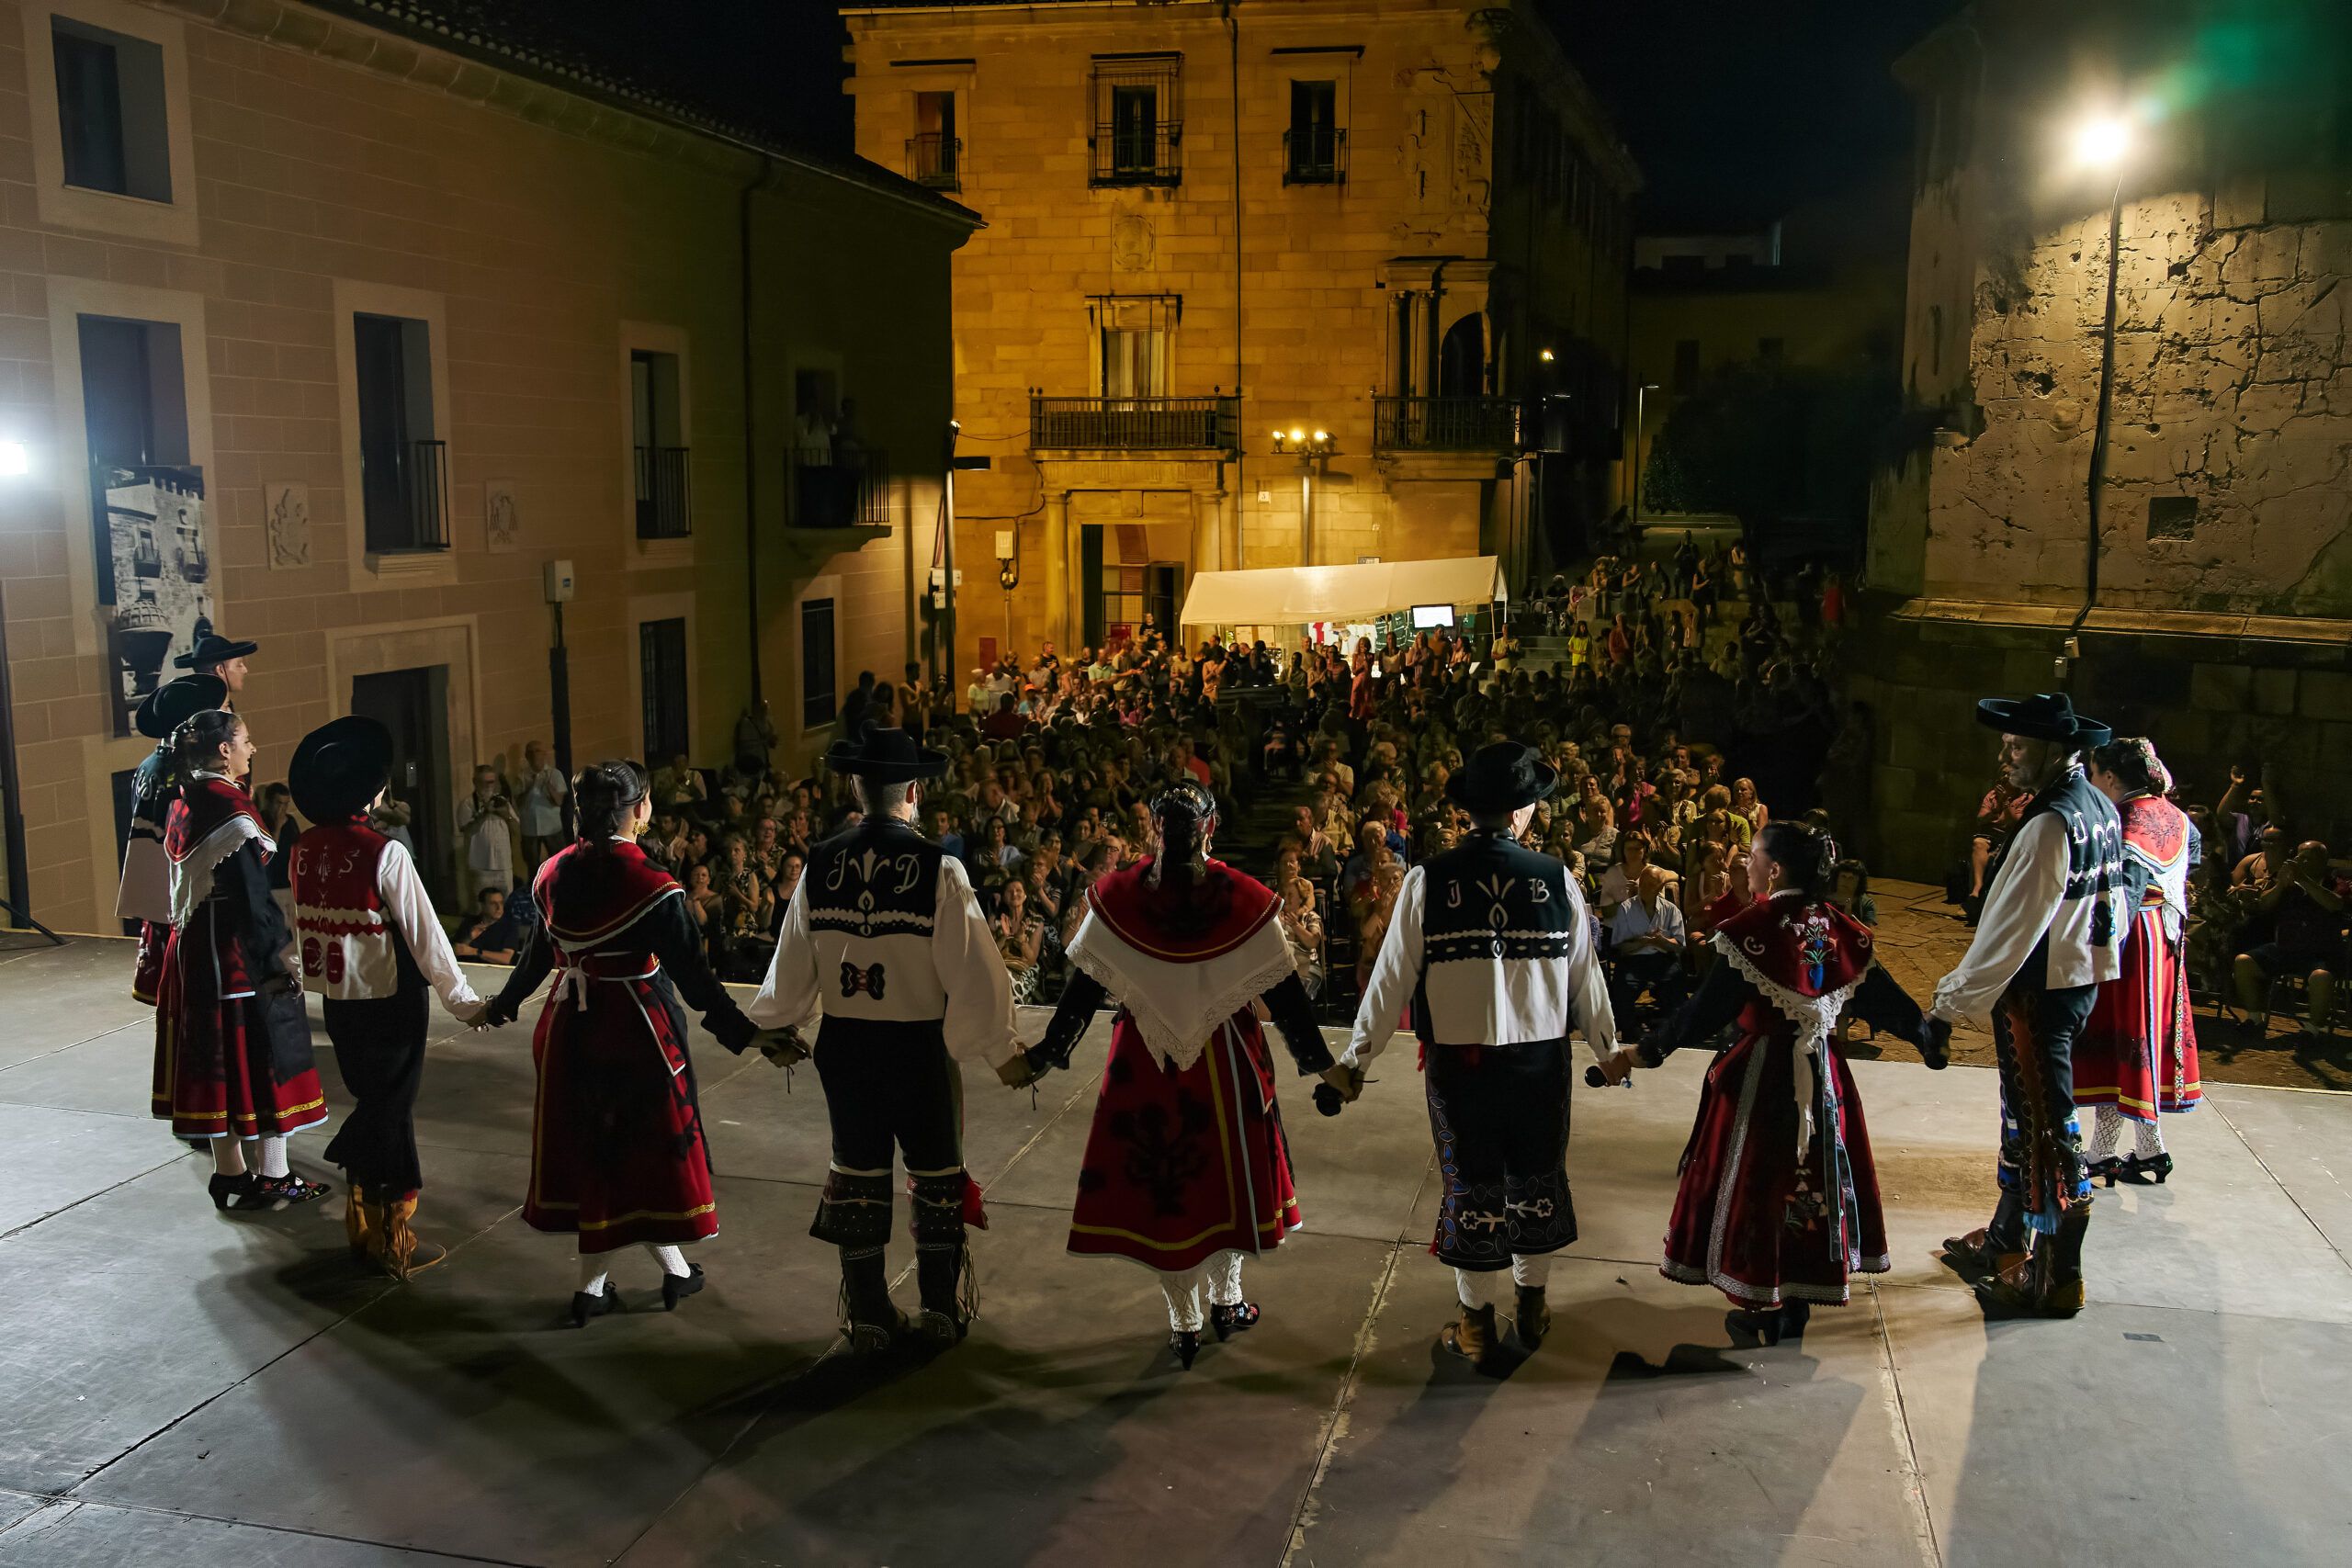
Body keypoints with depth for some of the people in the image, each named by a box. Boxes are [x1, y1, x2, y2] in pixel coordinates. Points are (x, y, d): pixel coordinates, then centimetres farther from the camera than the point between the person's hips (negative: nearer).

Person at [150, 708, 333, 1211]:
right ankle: (273, 1178, 8)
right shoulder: (232, 811, -19)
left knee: (217, 1061, 13)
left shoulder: (183, 805, 8)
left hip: (192, 953, 9)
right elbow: (254, 896, -21)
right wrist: (277, 965, -17)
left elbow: (184, 886, 15)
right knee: (262, 1057, 1)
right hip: (237, 956, -9)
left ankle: (230, 1174, 22)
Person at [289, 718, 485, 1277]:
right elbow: (422, 933, -17)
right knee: (395, 1110, 5)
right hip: (390, 1001, -6)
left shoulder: (304, 850, -1)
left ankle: (362, 1225, 30)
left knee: (368, 1105, 20)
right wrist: (461, 1000, -9)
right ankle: (394, 1243, 14)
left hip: (337, 1000, 6)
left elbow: (298, 927, 10)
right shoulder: (385, 854, -20)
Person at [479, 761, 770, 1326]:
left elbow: (537, 955, 10)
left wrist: (497, 1008, 27)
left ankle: (594, 1285, 25)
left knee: (587, 1149, 16)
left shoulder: (555, 873, -1)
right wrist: (748, 1034, -16)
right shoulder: (651, 886, -20)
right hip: (637, 1030, -5)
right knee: (650, 1144, 11)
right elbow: (691, 975, -20)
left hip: (570, 1028, 5)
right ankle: (675, 1268, 27)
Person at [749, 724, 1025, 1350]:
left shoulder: (820, 865, -4)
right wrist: (1002, 1051, -4)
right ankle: (942, 1311, 24)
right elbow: (972, 969, -14)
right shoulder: (938, 868, -15)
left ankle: (867, 1318, 24)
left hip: (843, 1042, 3)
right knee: (937, 1176, 13)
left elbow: (793, 959, 5)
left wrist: (783, 1027, 23)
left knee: (856, 1175, 15)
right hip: (919, 1043, -3)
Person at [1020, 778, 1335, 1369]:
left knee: (1158, 1181, 12)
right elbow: (1284, 990, -7)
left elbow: (1084, 984, -6)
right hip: (1226, 1057, 0)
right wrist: (1317, 1058, 5)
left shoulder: (1116, 898, -12)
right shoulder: (1245, 900, -13)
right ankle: (1227, 1301, 34)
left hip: (1145, 1060, 0)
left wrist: (1047, 1051, 7)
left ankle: (1184, 1323, 22)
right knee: (1227, 1168, 21)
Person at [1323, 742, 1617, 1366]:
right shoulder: (1557, 880, -6)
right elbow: (1585, 977, 2)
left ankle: (1476, 1325, 27)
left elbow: (1392, 979, -9)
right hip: (1540, 1060, 1)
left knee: (1471, 1186, 13)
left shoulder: (1427, 882, -11)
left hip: (1457, 1062, -1)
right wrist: (1609, 1050, 17)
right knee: (1537, 1180, 19)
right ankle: (1531, 1309, 36)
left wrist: (1356, 1059, 1)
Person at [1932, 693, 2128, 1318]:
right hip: (2080, 977, 10)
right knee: (2026, 1117, 20)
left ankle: (2057, 1278, 10)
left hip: (2039, 989, -10)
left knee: (2045, 1127, 0)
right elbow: (2108, 899, 15)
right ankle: (2008, 1244, 35)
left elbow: (2012, 927, -22)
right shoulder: (2100, 808, 7)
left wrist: (1957, 999, -16)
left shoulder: (2049, 826, -22)